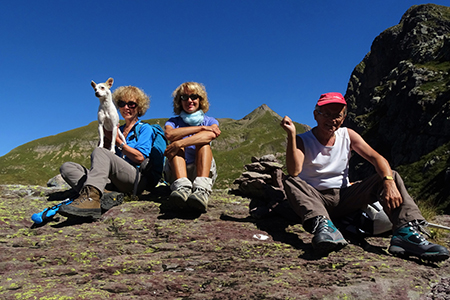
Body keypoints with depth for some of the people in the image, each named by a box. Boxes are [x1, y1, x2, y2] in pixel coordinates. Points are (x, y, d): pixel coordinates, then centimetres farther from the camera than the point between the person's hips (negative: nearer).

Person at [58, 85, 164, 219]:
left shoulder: (145, 128, 11)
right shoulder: (118, 130, 29)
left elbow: (140, 158, -4)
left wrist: (117, 141, 2)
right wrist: (107, 138, 9)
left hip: (137, 179, -7)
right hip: (114, 182, 7)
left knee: (99, 152, -29)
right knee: (67, 167, -8)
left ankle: (90, 196, -53)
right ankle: (104, 197, -35)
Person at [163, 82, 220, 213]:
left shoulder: (210, 121, 14)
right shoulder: (174, 122, 16)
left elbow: (211, 134, -15)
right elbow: (169, 134, -12)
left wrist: (179, 143, -27)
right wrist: (201, 128, -14)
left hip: (203, 171, -1)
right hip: (177, 172, 1)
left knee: (203, 142, -24)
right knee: (176, 143, -21)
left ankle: (201, 190, -49)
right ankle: (182, 187, -48)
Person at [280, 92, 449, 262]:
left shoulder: (347, 136, 3)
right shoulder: (303, 141, -7)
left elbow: (376, 158, -8)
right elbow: (294, 172, -25)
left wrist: (389, 182, -29)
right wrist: (291, 135, -33)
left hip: (344, 198, 3)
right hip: (315, 199, -3)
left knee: (392, 176, -12)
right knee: (291, 183, -33)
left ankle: (406, 233, -32)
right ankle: (322, 226, -55)